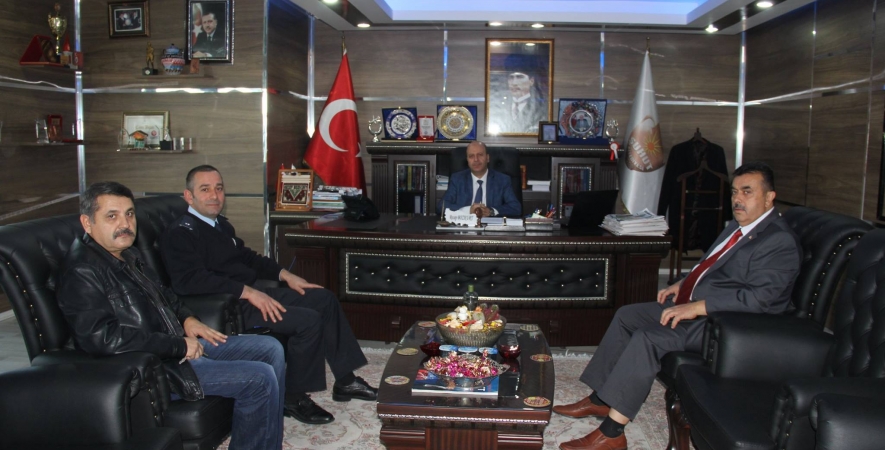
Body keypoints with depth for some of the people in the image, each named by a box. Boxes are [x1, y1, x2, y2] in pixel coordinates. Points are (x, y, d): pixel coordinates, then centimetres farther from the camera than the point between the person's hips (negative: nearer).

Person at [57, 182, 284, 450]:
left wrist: (186, 318, 7)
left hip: (181, 345, 10)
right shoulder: (81, 272, -17)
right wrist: (179, 346, -22)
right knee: (260, 378, -18)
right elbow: (102, 338, -28)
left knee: (271, 349, 7)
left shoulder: (127, 254, 13)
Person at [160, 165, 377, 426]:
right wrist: (248, 292, -29)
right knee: (308, 320, -22)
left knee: (324, 299, 6)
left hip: (251, 293, 10)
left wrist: (285, 275, 13)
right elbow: (189, 280, -26)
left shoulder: (221, 225, 17)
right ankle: (295, 399, -4)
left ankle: (345, 381, 10)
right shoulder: (179, 234, -12)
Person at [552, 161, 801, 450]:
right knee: (626, 316, 5)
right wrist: (683, 284, 10)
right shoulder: (740, 226, 14)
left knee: (647, 339, -26)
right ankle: (600, 399, 11)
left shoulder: (780, 242, -17)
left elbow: (757, 297, -27)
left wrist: (696, 307, -28)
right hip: (693, 304, 11)